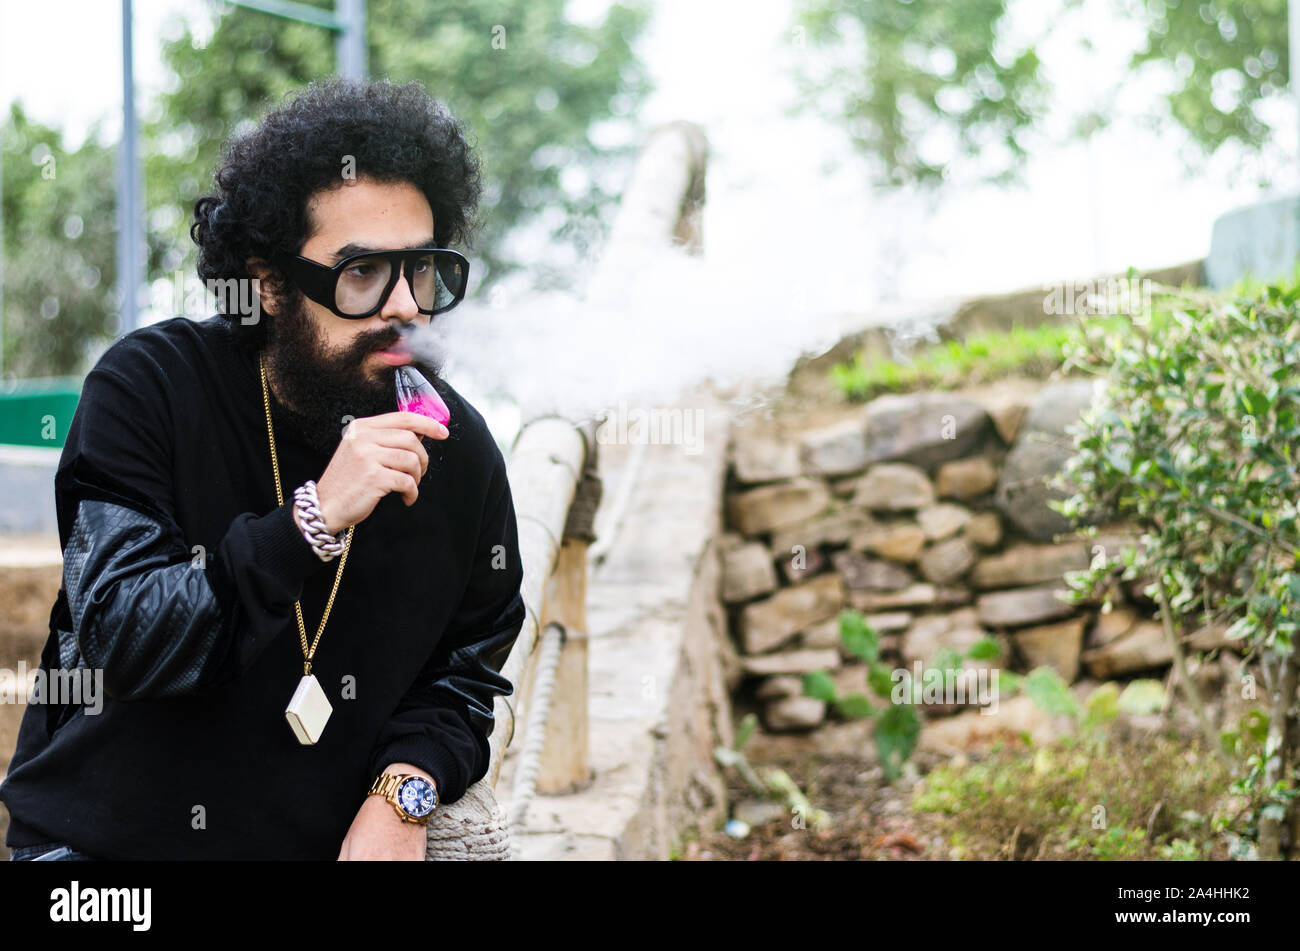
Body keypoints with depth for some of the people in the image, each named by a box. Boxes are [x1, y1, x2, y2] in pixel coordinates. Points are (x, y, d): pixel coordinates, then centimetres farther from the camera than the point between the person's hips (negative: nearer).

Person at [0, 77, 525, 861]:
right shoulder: (150, 386, -8)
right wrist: (313, 522, -25)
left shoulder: (457, 450, 0)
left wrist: (404, 791, -8)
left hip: (326, 841, 3)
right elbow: (115, 643, -16)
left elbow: (465, 670, 10)